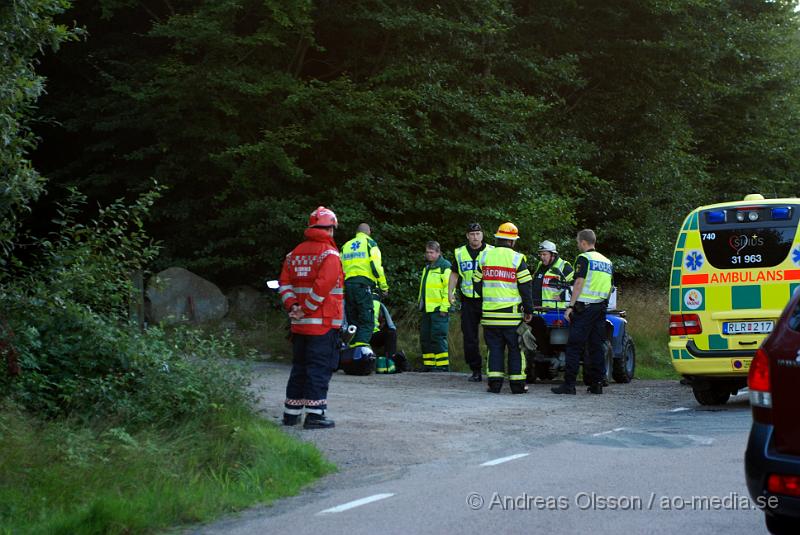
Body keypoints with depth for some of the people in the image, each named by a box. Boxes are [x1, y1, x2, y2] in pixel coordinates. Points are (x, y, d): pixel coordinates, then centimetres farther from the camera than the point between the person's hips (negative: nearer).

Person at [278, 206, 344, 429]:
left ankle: (291, 413, 18)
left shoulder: (295, 253, 13)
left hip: (299, 325, 7)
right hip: (324, 323, -7)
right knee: (320, 368, -4)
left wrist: (293, 306, -1)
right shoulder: (329, 253, -9)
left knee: (299, 367, 14)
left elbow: (285, 283, 8)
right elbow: (323, 285, -20)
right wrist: (306, 309, -14)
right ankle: (315, 415, -8)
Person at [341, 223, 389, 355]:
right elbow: (376, 266, -6)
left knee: (352, 320, 11)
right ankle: (362, 345, -28)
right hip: (364, 284, -5)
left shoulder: (346, 246, 21)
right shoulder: (370, 243, 5)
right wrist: (383, 286, 0)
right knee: (366, 320, -10)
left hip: (347, 284, 5)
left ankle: (352, 346, 4)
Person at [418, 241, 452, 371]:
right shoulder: (427, 268, 20)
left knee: (438, 337, -10)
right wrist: (420, 302, 24)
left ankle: (443, 365, -7)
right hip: (427, 309, 9)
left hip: (439, 310, -9)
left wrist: (444, 307, -19)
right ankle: (428, 365, 15)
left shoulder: (444, 267, -9)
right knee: (425, 338, 9)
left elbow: (449, 288, -15)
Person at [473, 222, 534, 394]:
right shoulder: (517, 259, -5)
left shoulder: (484, 256, 6)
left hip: (489, 312, 3)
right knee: (515, 348, 6)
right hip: (511, 313, -3)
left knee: (495, 348, 9)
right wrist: (529, 310, 3)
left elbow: (477, 283, 11)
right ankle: (517, 384, 7)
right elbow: (526, 286, -5)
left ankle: (494, 382, 2)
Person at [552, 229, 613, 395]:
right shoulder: (607, 261, 16)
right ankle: (596, 384, 7)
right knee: (597, 347, 9)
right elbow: (609, 288, 18)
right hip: (601, 309, 7)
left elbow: (579, 283, -13)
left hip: (584, 307, -7)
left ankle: (569, 384, -9)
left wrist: (570, 306, -14)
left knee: (575, 346, -6)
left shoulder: (584, 258, -6)